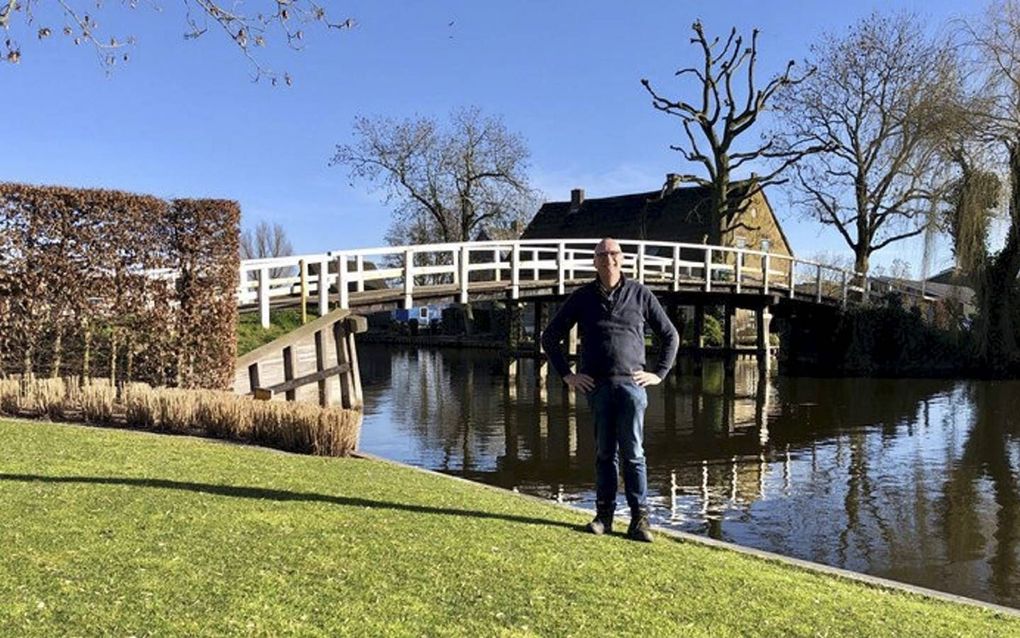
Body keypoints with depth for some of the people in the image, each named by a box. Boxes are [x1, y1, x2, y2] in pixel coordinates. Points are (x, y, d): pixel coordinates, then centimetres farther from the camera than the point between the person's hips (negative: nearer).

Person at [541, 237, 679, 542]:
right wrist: (566, 374, 6)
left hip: (631, 383, -1)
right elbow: (550, 337, 13)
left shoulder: (639, 294, 6)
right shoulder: (582, 297, 8)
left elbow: (671, 336, 13)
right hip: (597, 386, 1)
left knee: (633, 453, -2)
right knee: (604, 453, 7)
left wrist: (658, 373, 5)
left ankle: (640, 518, 4)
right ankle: (604, 514, 16)